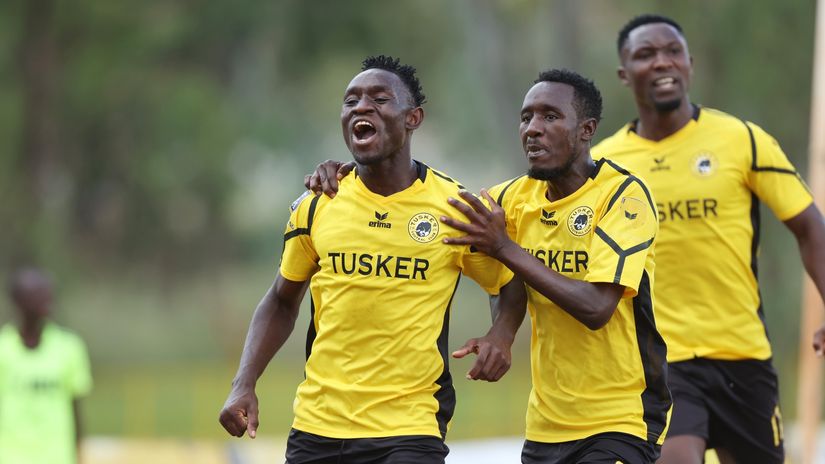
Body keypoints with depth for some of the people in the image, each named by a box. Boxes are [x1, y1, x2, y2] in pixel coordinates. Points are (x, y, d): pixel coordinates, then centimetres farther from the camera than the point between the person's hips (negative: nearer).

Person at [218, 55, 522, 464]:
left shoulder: (457, 207, -2)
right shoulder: (315, 206, 4)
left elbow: (508, 287, 11)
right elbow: (282, 300, 15)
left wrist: (499, 337, -10)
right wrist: (244, 385, 4)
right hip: (316, 428, 3)